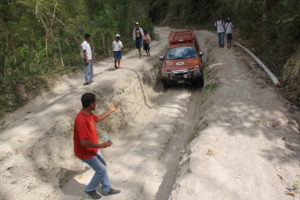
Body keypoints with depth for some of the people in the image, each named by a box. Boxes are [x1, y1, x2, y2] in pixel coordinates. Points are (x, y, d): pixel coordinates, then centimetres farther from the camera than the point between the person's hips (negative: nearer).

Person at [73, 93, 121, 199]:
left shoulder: (88, 113, -6)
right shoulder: (82, 120, -36)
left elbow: (98, 119, 17)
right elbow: (84, 142, -36)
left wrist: (110, 111, 19)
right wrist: (101, 145, -29)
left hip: (92, 148, 9)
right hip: (85, 151, -9)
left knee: (103, 165, 19)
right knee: (101, 170, 4)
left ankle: (106, 189, 37)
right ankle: (90, 189, 29)